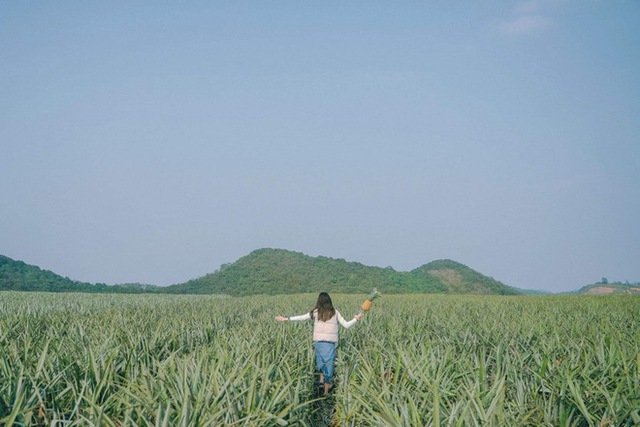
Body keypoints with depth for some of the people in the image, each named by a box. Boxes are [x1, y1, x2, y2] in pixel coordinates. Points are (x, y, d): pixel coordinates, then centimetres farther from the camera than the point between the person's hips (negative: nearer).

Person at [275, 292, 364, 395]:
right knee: (329, 364, 5)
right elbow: (346, 325, 4)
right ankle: (326, 391, 7)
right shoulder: (335, 313, 3)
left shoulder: (316, 312, 1)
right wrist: (356, 318, 18)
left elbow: (302, 317, 0)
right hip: (330, 342, -1)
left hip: (318, 341, 1)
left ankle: (322, 378, 8)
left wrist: (286, 319, 8)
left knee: (320, 359, 27)